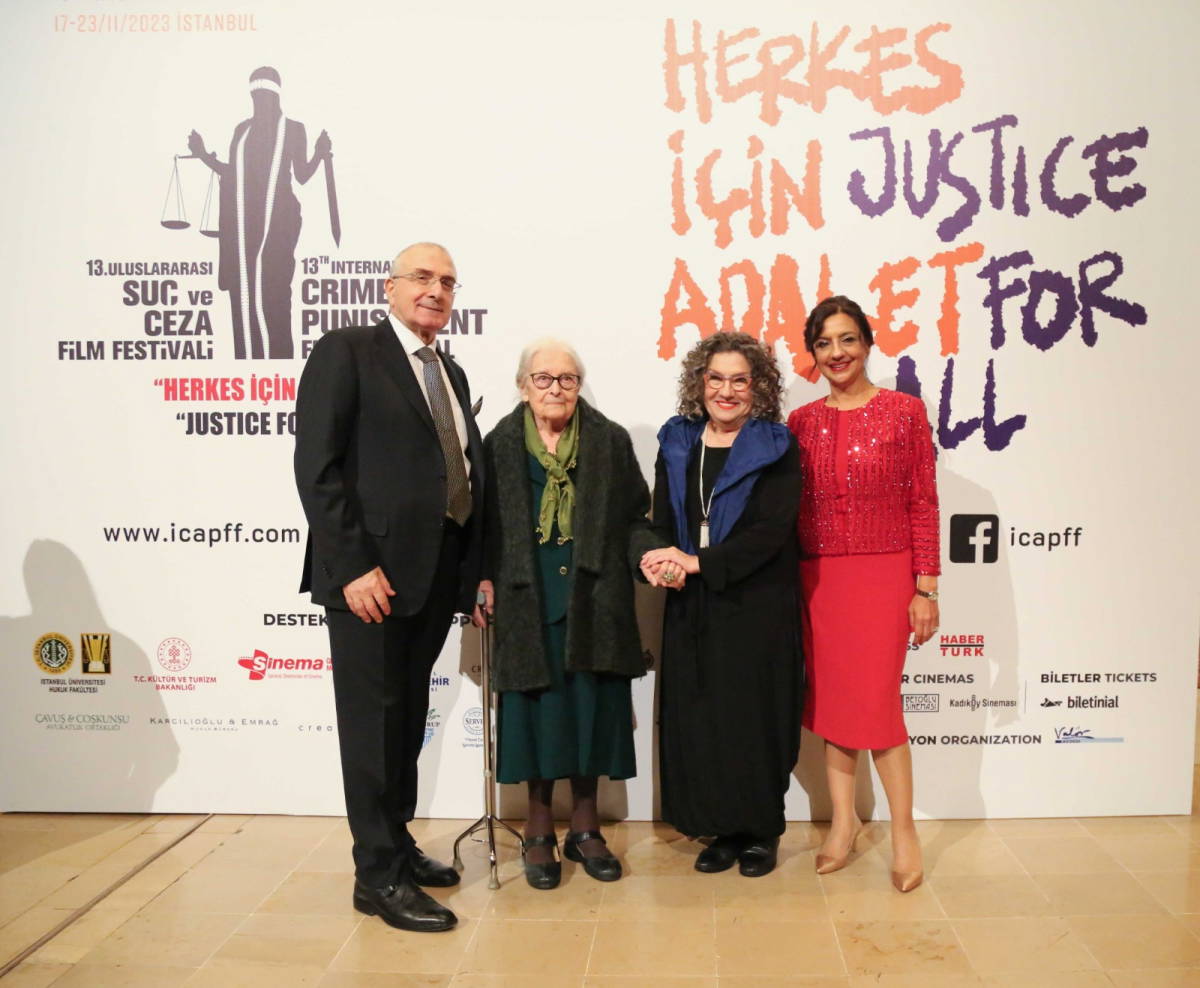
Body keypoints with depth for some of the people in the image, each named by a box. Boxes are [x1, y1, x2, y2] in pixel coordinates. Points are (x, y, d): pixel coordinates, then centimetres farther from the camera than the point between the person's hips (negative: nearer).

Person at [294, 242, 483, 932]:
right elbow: (316, 467, -13)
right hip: (372, 570, -7)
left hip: (438, 573, 7)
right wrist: (353, 565, -19)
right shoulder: (346, 352, -5)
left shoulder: (451, 374, 18)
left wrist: (476, 567, 6)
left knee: (410, 715, 17)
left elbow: (466, 472, 14)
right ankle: (379, 875, 14)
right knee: (373, 718, 2)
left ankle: (397, 841, 33)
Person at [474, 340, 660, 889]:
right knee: (537, 710, 4)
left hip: (593, 600, 1)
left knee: (591, 710, 6)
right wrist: (481, 579, -5)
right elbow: (482, 523, 6)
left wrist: (649, 555, -11)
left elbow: (636, 516, 6)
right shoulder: (499, 446, 5)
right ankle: (539, 832, 20)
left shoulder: (611, 442, 6)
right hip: (527, 602, -1)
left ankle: (585, 827, 23)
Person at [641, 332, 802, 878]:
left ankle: (761, 830, 22)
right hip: (692, 609, 4)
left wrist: (698, 562, -19)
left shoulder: (776, 449, -3)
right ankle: (723, 829, 22)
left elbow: (771, 532, -13)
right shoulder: (677, 444, 10)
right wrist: (662, 563, -15)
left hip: (757, 608, -3)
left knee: (755, 715, 3)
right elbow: (662, 522, 6)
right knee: (699, 718, 6)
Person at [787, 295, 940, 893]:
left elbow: (923, 504, -3)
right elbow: (793, 510, 8)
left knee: (876, 700, -4)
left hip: (883, 572, -3)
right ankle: (843, 821, 25)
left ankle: (904, 829, 16)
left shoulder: (904, 411, -2)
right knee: (829, 697, 9)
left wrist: (925, 587, -6)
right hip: (818, 576, 4)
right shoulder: (801, 422, 7)